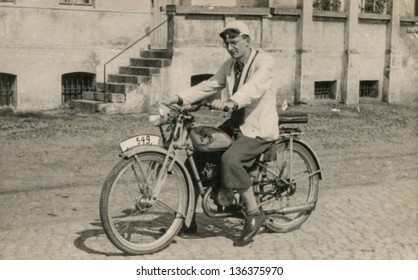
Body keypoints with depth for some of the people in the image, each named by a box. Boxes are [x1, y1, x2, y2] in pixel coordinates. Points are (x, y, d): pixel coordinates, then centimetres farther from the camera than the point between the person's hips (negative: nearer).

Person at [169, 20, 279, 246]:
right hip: (237, 123, 9)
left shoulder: (264, 62, -13)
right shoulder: (230, 65, 13)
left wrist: (232, 101, -51)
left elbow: (254, 88, -32)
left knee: (230, 159, -31)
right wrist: (181, 98, -7)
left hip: (259, 128, -9)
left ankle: (254, 214, -16)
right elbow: (210, 85, 7)